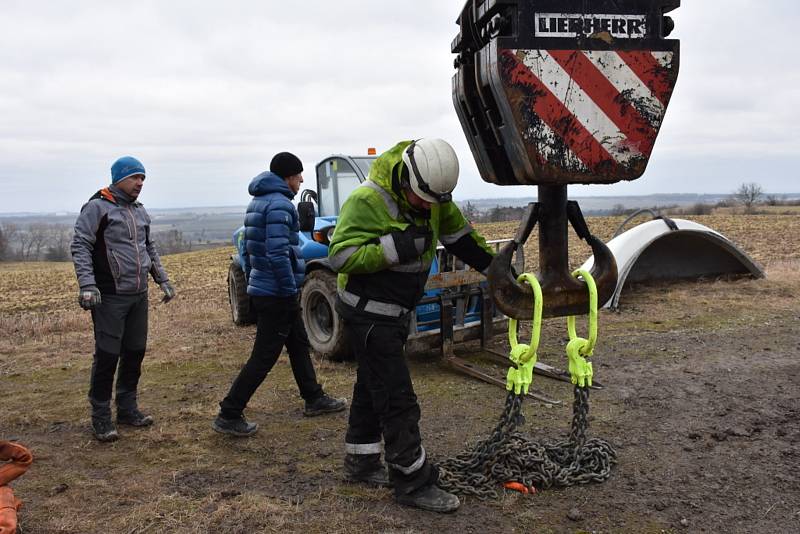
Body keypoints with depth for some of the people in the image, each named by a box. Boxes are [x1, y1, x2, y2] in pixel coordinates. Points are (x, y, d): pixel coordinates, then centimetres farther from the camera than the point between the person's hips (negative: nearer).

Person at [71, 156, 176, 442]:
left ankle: (127, 408, 25)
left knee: (135, 352, 11)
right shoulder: (97, 207, -7)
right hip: (110, 298, -7)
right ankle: (101, 417, 9)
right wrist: (87, 285, -22)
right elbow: (80, 246, -12)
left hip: (139, 296, 7)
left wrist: (163, 279, 19)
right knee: (108, 355, -3)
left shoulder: (140, 211, 15)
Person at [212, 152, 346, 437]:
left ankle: (314, 398, 32)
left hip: (261, 290, 10)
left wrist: (252, 283, 23)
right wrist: (290, 292, -19)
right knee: (263, 357, -4)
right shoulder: (279, 204, -16)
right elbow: (278, 254, -25)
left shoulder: (257, 202, 15)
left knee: (299, 345, 20)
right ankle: (229, 415, 2)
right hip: (277, 295, -10)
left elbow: (248, 248, 19)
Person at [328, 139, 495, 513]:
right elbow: (339, 257, -28)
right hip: (368, 314, -8)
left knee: (372, 387, 19)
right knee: (397, 398, -6)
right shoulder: (367, 200, -24)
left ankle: (360, 462, 34)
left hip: (395, 312, 8)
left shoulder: (433, 198, 0)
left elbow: (459, 235, 14)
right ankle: (413, 483, 5)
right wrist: (394, 247, -33)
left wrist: (494, 266, 11)